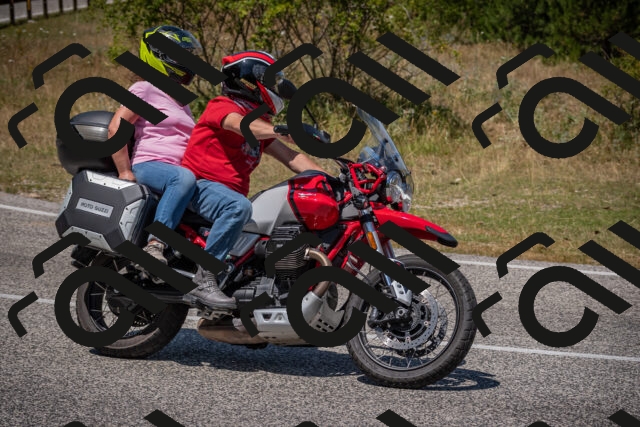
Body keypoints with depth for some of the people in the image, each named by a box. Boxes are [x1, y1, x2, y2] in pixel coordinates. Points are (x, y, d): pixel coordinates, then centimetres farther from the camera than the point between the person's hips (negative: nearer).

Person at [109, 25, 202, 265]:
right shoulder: (145, 88, 1)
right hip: (148, 164, -8)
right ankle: (155, 243, -48)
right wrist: (125, 173, -15)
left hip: (180, 167, 8)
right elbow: (116, 128, -9)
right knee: (184, 178, -42)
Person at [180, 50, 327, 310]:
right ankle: (204, 279, -39)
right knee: (238, 207, -40)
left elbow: (290, 157, 14)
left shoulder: (260, 123, 22)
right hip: (201, 185, -9)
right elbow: (243, 126, -27)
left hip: (232, 191, 10)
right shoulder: (221, 106, -4)